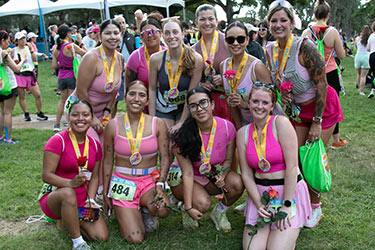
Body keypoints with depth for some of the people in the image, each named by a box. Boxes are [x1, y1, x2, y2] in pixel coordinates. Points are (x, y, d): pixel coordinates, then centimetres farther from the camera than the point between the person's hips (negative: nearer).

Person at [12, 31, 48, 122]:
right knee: (21, 96, 2)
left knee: (38, 95, -2)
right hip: (19, 75, -2)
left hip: (30, 74, 2)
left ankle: (39, 113, 11)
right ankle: (26, 114, 14)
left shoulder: (28, 48, 8)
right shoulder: (14, 50, 2)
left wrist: (31, 50, -12)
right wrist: (17, 61, -15)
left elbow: (35, 59, -3)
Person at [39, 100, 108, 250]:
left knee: (101, 236, -13)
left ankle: (70, 222, 17)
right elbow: (46, 175, -18)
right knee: (68, 193, -41)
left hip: (82, 202, 5)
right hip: (54, 198, -5)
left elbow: (94, 177, 7)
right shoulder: (58, 140, -13)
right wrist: (70, 183, -34)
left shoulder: (94, 145, 5)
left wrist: (90, 200, -9)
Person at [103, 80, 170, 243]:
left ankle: (146, 211, 4)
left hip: (149, 181, 1)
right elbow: (107, 161, 4)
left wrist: (160, 184, -16)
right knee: (135, 239, -13)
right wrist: (105, 193, 5)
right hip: (123, 182, -1)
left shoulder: (157, 124, -2)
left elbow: (165, 158, -1)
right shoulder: (113, 126, -3)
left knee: (163, 210, -33)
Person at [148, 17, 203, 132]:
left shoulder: (195, 59, -18)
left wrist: (181, 122, -11)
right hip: (162, 110, 1)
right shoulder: (156, 59, -13)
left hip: (185, 109, -1)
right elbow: (152, 89, -3)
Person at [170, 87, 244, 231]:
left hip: (213, 175, 3)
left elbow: (228, 160, -3)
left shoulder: (227, 127, -16)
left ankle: (219, 212, 4)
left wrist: (222, 177, -24)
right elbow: (187, 173, -21)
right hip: (183, 178, -3)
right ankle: (185, 208, 7)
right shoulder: (183, 136, -24)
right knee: (202, 204, -31)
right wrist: (189, 208, -24)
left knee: (237, 183, -26)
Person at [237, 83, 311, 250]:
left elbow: (292, 166, -14)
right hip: (260, 193, 4)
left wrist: (287, 204, -16)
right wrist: (258, 204, -10)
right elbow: (246, 174, 2)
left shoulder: (280, 123, -9)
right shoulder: (243, 133, 4)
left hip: (290, 191, -3)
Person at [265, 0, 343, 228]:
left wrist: (316, 122, -20)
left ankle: (315, 207, 16)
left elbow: (321, 85, -22)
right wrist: (282, 93, -11)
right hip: (297, 109, 6)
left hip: (324, 107, -6)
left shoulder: (305, 47, -25)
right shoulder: (270, 51, -5)